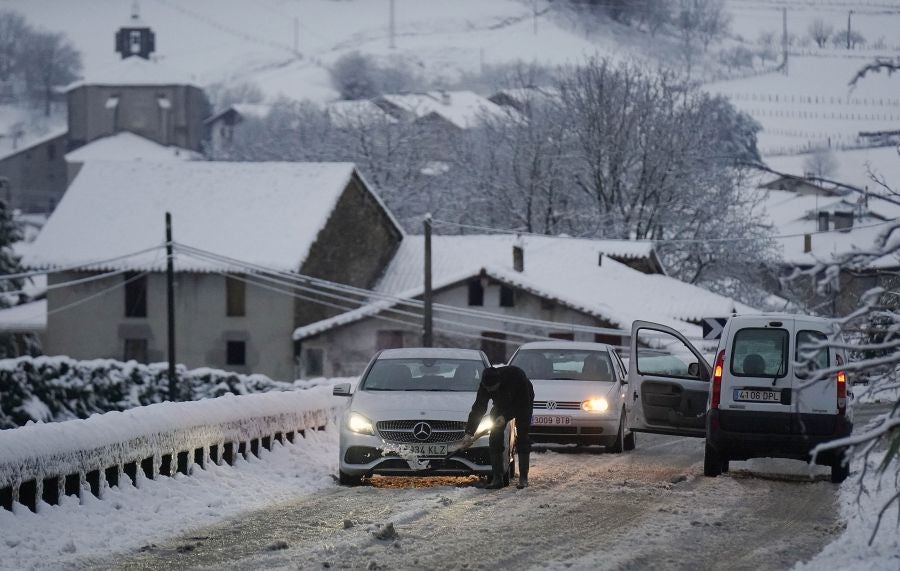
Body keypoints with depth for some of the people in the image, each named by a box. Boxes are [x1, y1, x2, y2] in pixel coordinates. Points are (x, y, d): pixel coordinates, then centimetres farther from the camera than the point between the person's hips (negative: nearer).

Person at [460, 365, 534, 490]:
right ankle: (497, 478, -9)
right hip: (502, 405, 3)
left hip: (523, 405, -3)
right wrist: (469, 433, -30)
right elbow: (478, 408, -23)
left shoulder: (516, 375, -38)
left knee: (522, 438, -11)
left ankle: (523, 478, -7)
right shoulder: (485, 384, -27)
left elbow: (524, 402, -28)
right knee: (495, 438, -10)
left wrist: (505, 417, -36)